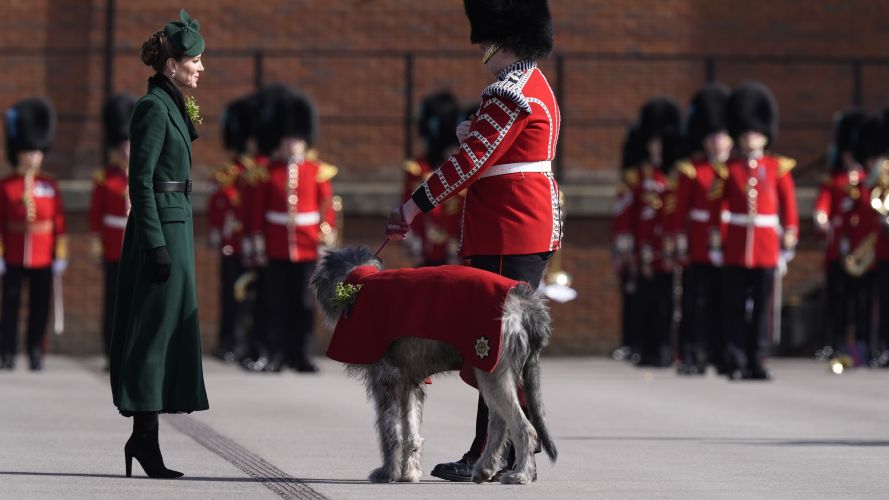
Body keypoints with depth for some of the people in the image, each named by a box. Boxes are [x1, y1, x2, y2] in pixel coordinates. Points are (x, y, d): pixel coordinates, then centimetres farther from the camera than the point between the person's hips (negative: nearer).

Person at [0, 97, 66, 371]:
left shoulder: (50, 185, 4)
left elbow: (59, 222, 3)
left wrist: (61, 256, -1)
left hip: (42, 259, 1)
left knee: (39, 307, 4)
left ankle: (36, 353, 11)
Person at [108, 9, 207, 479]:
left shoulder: (169, 106, 16)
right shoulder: (153, 107, -13)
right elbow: (140, 181, -18)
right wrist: (158, 245, -21)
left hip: (173, 226, 10)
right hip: (161, 228, -10)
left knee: (161, 329, 10)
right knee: (157, 329, -7)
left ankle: (144, 439, 14)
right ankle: (146, 438, -5)